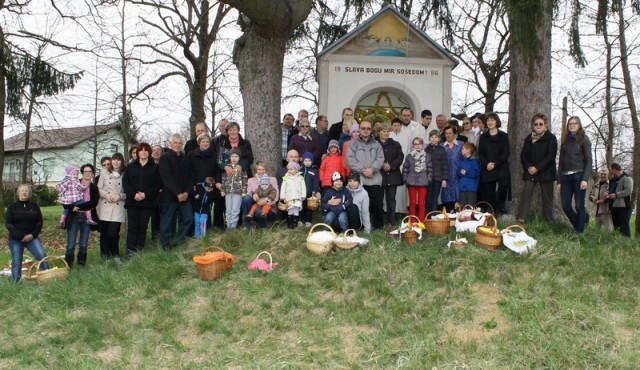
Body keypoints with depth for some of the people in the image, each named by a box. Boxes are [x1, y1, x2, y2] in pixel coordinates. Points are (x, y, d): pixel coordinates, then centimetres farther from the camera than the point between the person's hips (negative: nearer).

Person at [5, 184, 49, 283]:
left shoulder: (34, 206, 6)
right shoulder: (12, 207, 2)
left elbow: (40, 222, 5)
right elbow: (8, 224, -5)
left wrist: (33, 235, -11)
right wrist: (21, 236, -15)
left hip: (32, 237, 1)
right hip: (15, 239, 0)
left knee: (42, 256, -15)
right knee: (16, 262, -1)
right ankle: (16, 283, 4)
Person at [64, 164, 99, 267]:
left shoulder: (94, 188, 9)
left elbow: (94, 202, -6)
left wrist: (79, 207, -15)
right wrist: (72, 207, -16)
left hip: (87, 218, 1)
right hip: (74, 217, -1)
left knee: (83, 245, 5)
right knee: (71, 245, -5)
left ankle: (81, 265, 15)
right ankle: (67, 266, 1)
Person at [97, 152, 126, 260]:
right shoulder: (104, 174, 12)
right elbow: (98, 189, 8)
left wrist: (120, 196, -14)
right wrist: (106, 195, -9)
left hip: (117, 208, -3)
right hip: (104, 207, 3)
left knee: (112, 233, -10)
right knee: (104, 233, 5)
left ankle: (115, 255, 11)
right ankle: (105, 256, 16)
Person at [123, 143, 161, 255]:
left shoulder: (155, 167, 8)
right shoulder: (130, 167, 14)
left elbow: (157, 184, 0)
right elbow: (125, 182, 6)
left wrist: (146, 194, -12)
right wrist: (133, 194, -10)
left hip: (147, 202, -1)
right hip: (132, 201, 1)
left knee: (143, 228, 0)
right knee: (132, 227, -5)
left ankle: (139, 253, 4)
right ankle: (130, 253, -7)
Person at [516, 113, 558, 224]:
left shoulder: (551, 138, -2)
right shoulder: (529, 138, 11)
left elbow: (551, 156, -11)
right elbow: (523, 154, 8)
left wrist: (537, 168, -17)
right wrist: (528, 167, -10)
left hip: (545, 172, -3)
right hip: (530, 172, 3)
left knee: (547, 197, 3)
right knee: (526, 194, -9)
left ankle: (549, 222, 10)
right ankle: (521, 219, -13)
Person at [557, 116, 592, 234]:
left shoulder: (584, 139, 5)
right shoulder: (565, 141, 18)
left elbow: (588, 161, -3)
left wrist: (585, 179, -14)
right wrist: (559, 181, 10)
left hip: (578, 175, -4)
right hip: (565, 177, 4)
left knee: (579, 206, -5)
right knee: (566, 206, -2)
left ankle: (580, 232, 2)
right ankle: (578, 226, 18)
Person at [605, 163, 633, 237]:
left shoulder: (626, 178, -7)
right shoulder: (613, 179, 21)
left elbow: (629, 190, -19)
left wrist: (616, 195, -21)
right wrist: (608, 193, 9)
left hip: (623, 207, -9)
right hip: (614, 206, 9)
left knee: (624, 226, -11)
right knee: (616, 227, 10)